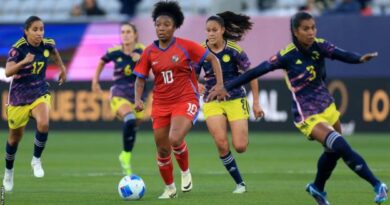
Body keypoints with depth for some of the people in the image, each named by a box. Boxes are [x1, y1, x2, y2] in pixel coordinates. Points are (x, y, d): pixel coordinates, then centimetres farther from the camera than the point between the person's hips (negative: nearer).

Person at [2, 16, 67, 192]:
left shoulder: (47, 44, -7)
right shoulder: (18, 48, -20)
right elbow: (7, 72, -33)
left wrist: (62, 69, 26)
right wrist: (24, 62, -47)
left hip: (40, 92, 2)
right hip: (19, 95, -2)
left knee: (43, 123, -29)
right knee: (15, 136, 12)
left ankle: (36, 160, -6)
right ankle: (8, 172, 37)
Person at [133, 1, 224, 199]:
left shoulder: (185, 46, -8)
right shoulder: (149, 52, 0)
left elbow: (212, 58, 0)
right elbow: (140, 78, 8)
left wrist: (220, 84, -9)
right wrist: (138, 99, -8)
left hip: (186, 101, -4)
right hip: (161, 104, 4)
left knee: (175, 139, -26)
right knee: (162, 150, 4)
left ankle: (185, 171, 5)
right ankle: (169, 188, 27)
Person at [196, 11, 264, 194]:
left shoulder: (234, 50, -9)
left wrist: (256, 103, -3)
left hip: (236, 100, -2)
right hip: (212, 102, 2)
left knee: (240, 147, -10)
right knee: (221, 144, -15)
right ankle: (239, 183, 1)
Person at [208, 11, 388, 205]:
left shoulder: (319, 46, -7)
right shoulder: (288, 55, -17)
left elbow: (342, 55, -25)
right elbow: (256, 71, -13)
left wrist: (360, 58, -47)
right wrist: (226, 87, -13)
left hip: (327, 107, 6)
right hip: (307, 115, -6)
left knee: (334, 151, 20)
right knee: (342, 148, -20)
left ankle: (317, 187, 46)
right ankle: (377, 185, -15)